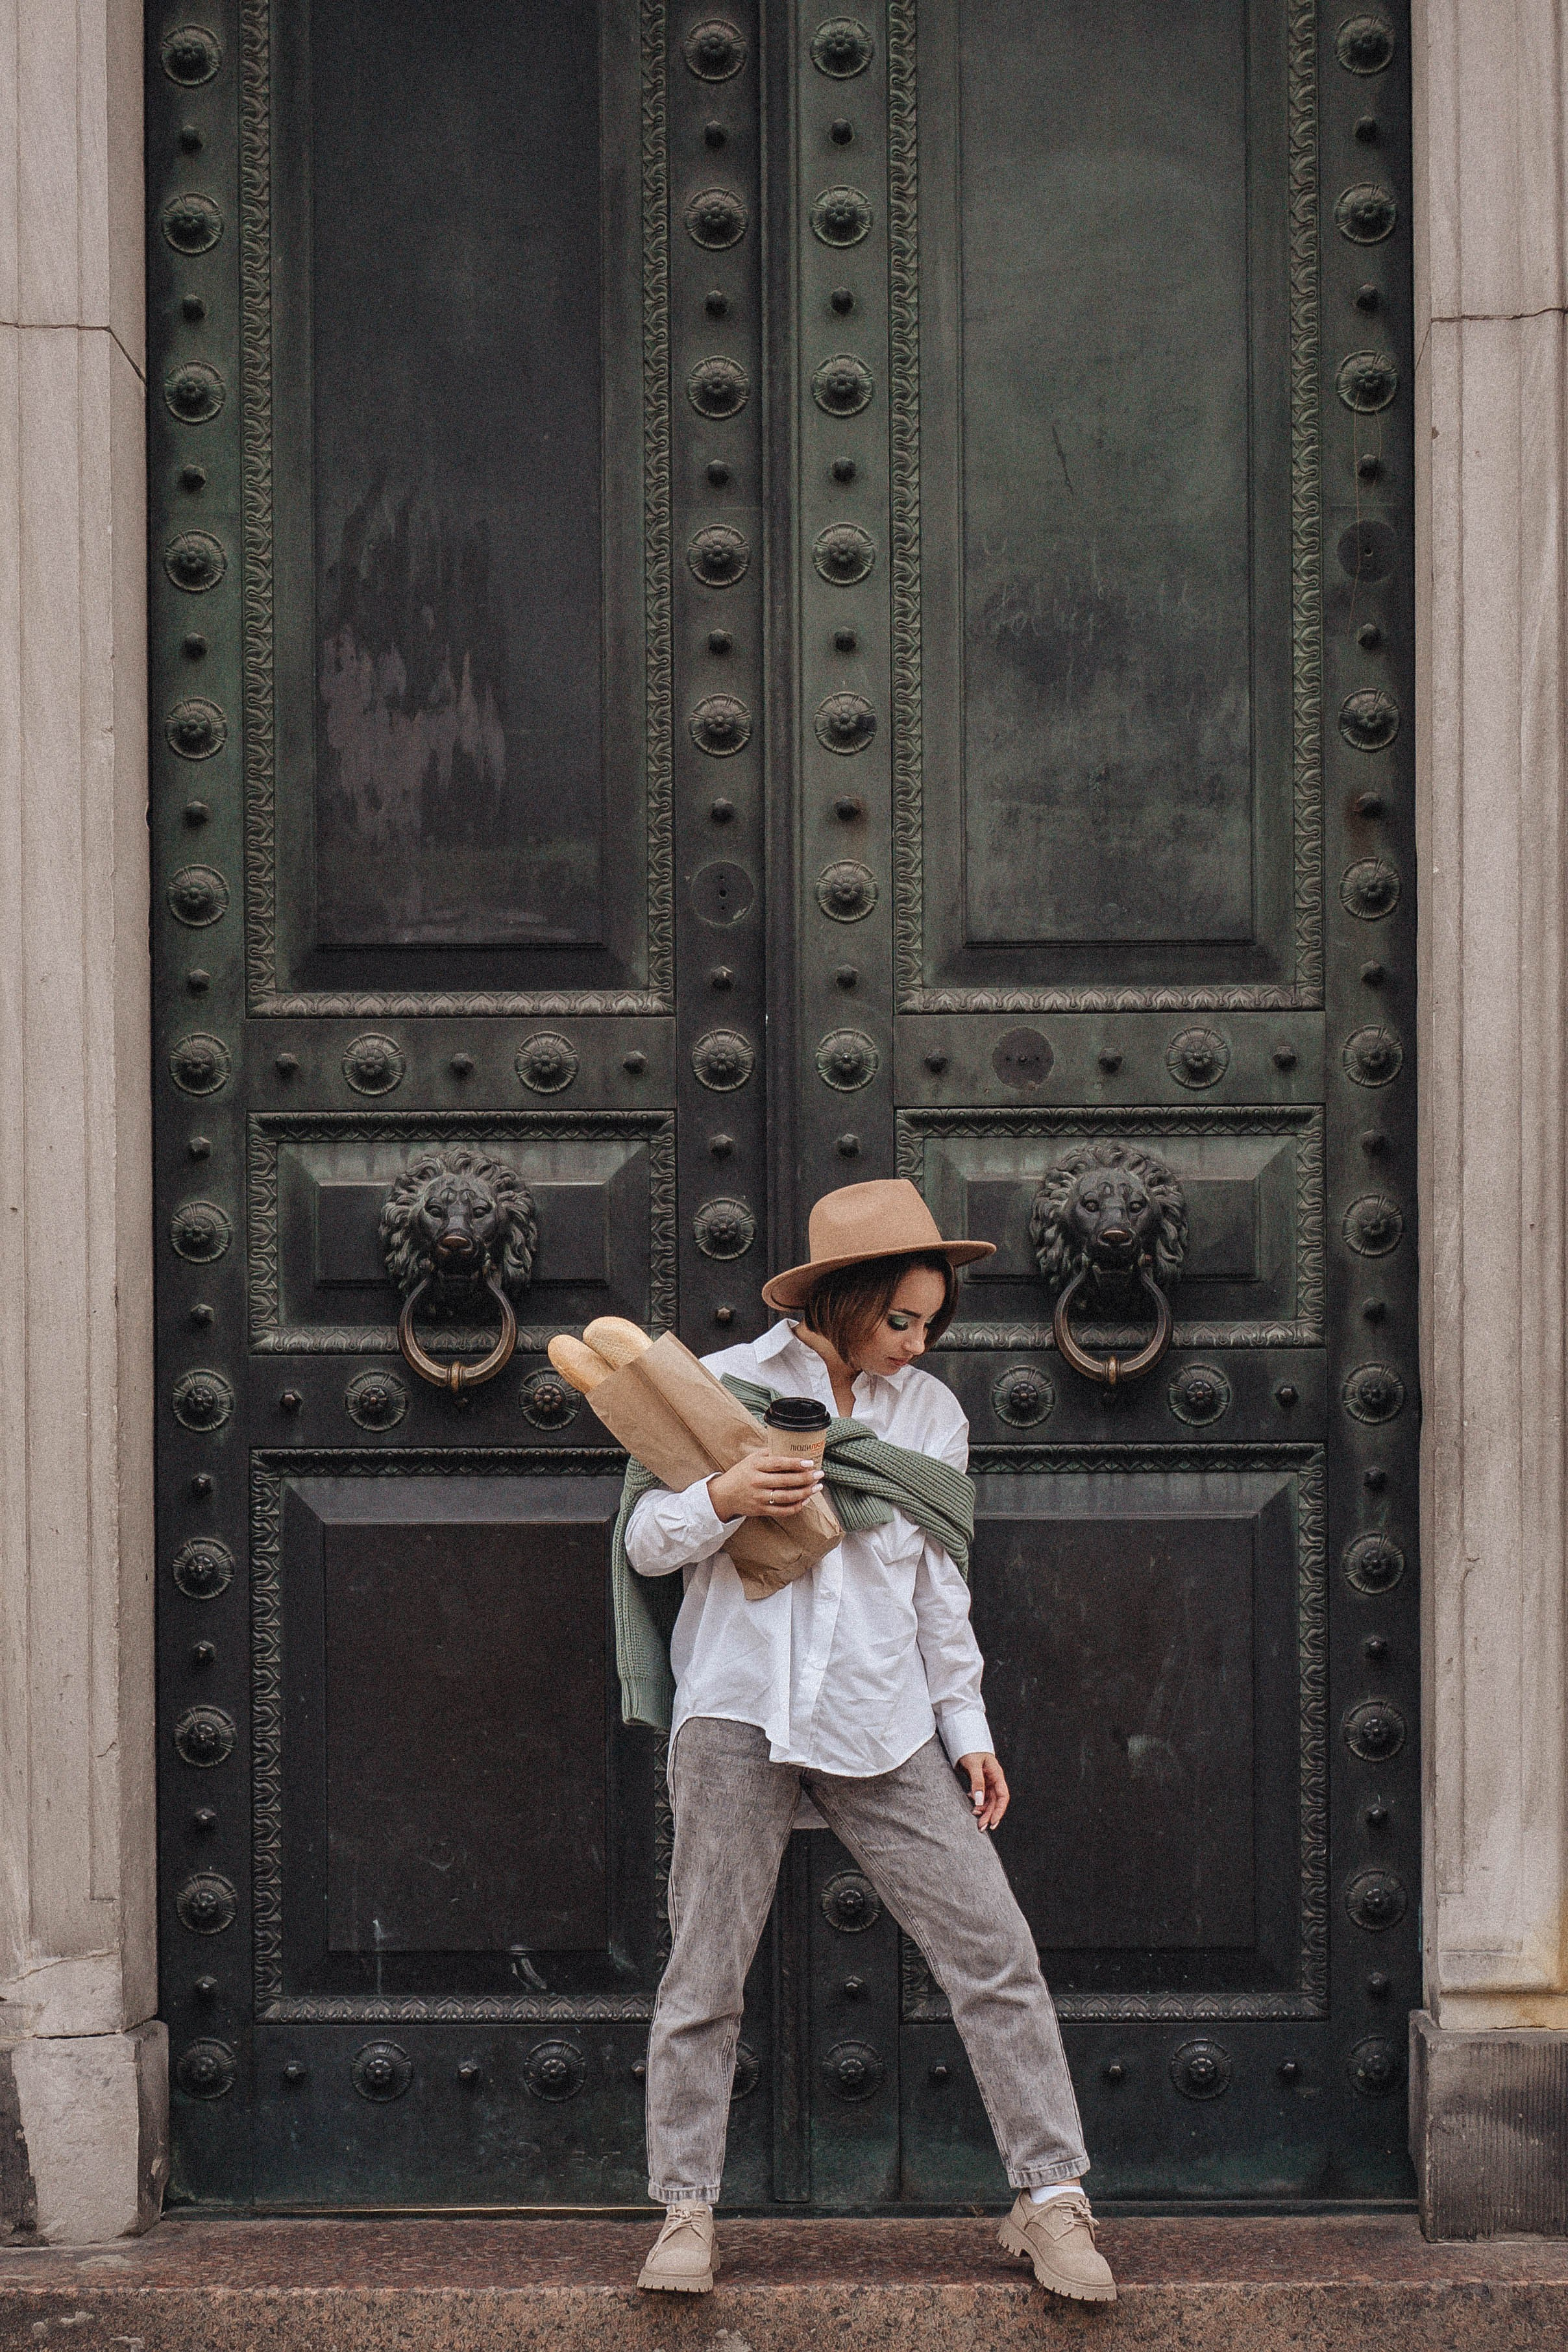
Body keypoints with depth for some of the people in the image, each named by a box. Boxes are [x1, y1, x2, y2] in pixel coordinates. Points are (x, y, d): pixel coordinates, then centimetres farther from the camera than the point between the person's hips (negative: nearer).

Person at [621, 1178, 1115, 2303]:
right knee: (705, 1974, 1)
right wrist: (723, 1500, -17)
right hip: (741, 1709, -2)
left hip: (882, 1723, 3)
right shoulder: (725, 1386, 3)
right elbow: (646, 1542, 4)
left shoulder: (931, 1411, 13)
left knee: (995, 1951, -4)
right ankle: (687, 2208, 14)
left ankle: (1052, 2199, 4)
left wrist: (967, 1727, 12)